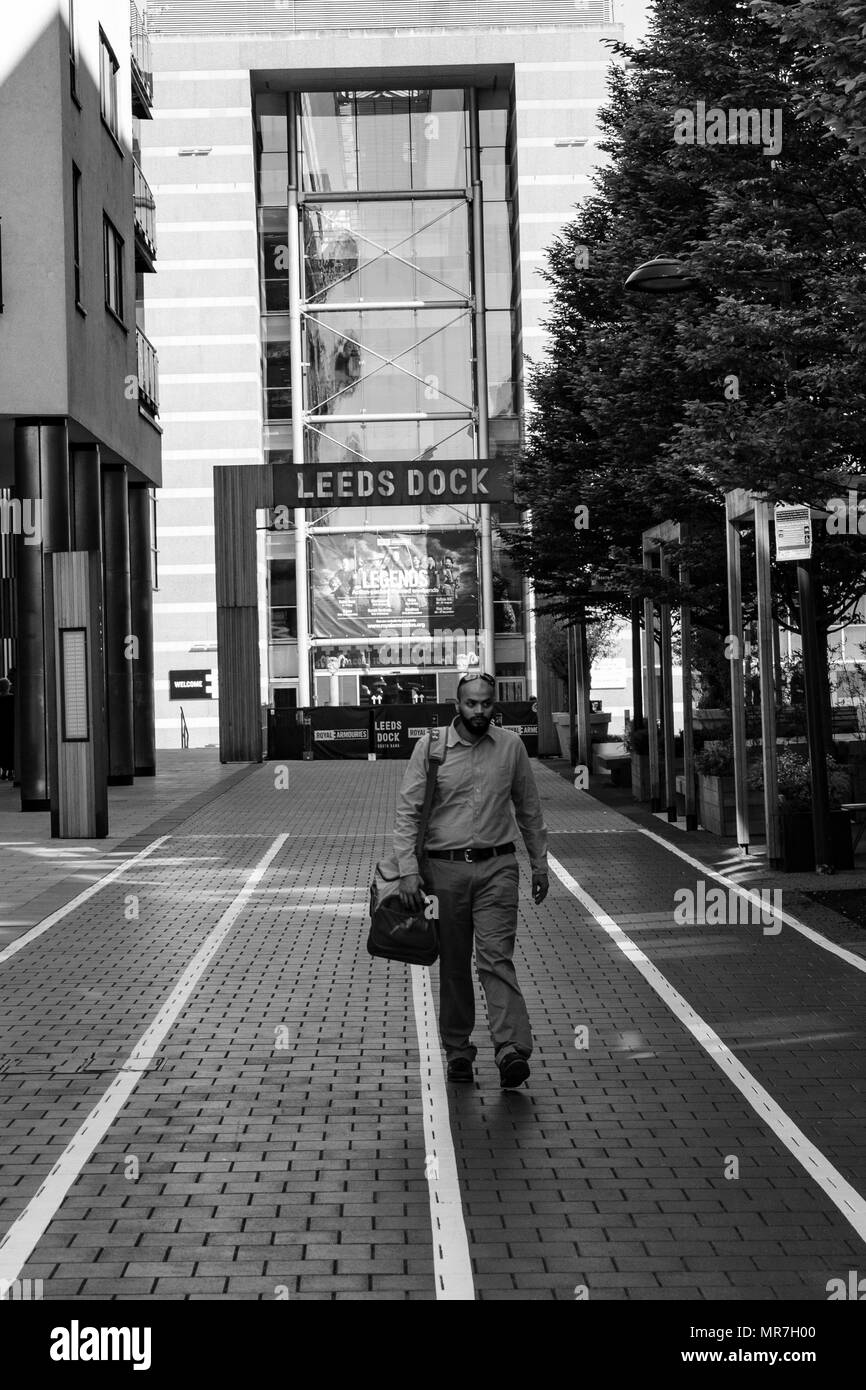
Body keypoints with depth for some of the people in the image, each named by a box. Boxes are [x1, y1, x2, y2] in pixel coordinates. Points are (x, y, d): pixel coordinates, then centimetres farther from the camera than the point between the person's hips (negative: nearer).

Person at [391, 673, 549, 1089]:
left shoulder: (511, 746, 4)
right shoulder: (430, 747, -2)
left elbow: (529, 808, 15)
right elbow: (406, 811, -2)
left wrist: (539, 863, 16)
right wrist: (408, 870, -11)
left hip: (497, 867, 0)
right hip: (445, 867, 0)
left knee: (496, 958, -11)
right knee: (453, 964, 7)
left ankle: (512, 1049, -19)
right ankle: (457, 1050, 17)